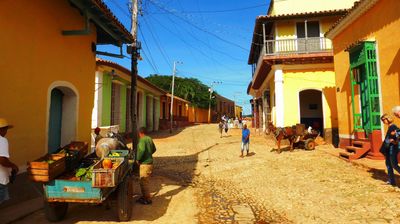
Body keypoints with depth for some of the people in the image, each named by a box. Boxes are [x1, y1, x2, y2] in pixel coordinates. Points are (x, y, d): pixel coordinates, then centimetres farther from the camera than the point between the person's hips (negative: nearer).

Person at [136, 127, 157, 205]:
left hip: (145, 164, -9)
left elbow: (142, 150, -29)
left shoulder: (142, 140, -15)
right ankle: (144, 196, 31)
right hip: (149, 162, 9)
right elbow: (154, 149, 19)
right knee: (144, 181, 20)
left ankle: (148, 199, 7)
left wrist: (138, 159, -16)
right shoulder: (149, 139, 11)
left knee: (143, 182, 0)